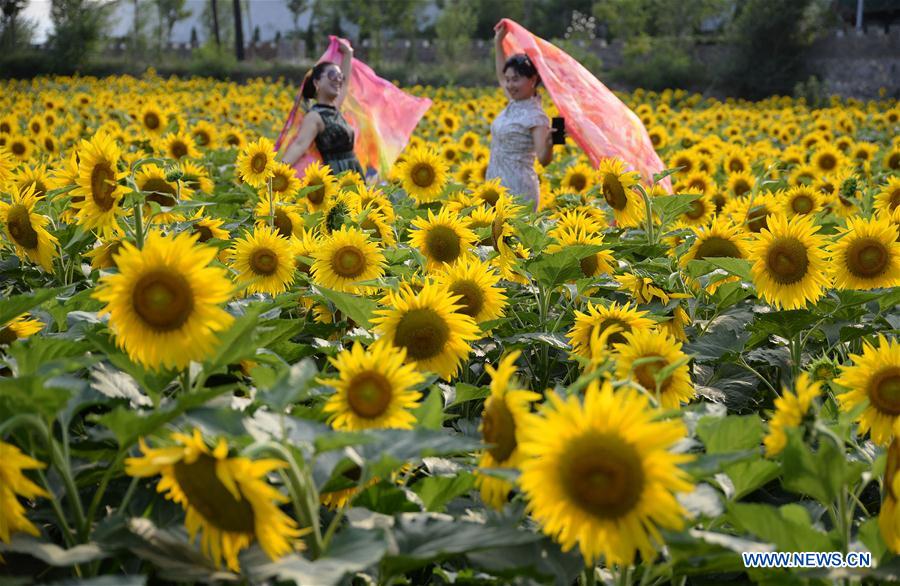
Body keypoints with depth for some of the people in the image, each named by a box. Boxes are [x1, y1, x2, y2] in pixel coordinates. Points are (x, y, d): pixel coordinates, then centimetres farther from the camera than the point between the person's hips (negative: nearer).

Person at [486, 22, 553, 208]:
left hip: (518, 190, -9)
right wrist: (498, 42, 32)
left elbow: (543, 159, -23)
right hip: (499, 188, 9)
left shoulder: (535, 116, -14)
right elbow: (501, 77, 30)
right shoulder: (514, 104, 10)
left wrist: (549, 144, -44)